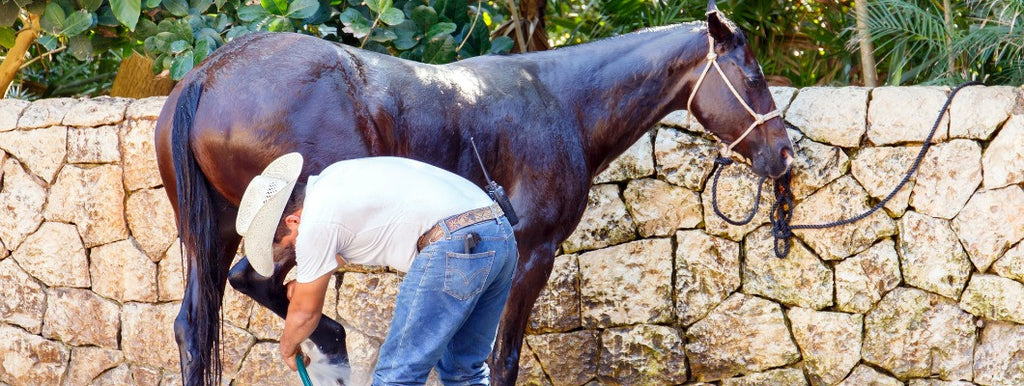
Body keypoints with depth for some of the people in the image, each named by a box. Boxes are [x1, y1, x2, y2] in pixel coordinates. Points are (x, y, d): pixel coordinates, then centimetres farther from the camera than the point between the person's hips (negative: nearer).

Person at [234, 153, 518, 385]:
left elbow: (305, 313, 10)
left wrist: (287, 346, 30)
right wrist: (306, 280, 58)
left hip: (455, 246, -10)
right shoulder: (329, 180, 24)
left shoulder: (316, 221, -3)